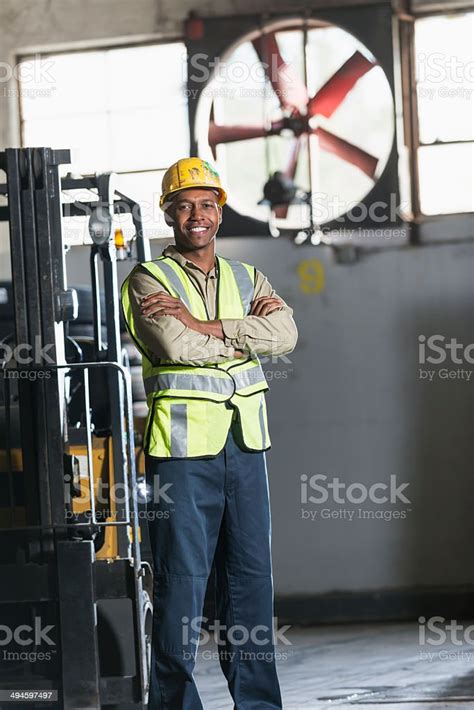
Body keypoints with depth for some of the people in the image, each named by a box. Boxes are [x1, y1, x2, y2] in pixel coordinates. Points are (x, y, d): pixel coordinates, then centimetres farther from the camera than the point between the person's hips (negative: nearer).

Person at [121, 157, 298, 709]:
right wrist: (245, 333, -5)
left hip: (244, 441, 5)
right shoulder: (148, 280, 1)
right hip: (182, 442, -5)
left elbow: (285, 333, -5)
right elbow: (176, 346, -17)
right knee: (181, 576, -5)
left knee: (251, 572, 7)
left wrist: (202, 325, -13)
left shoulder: (247, 279, 15)